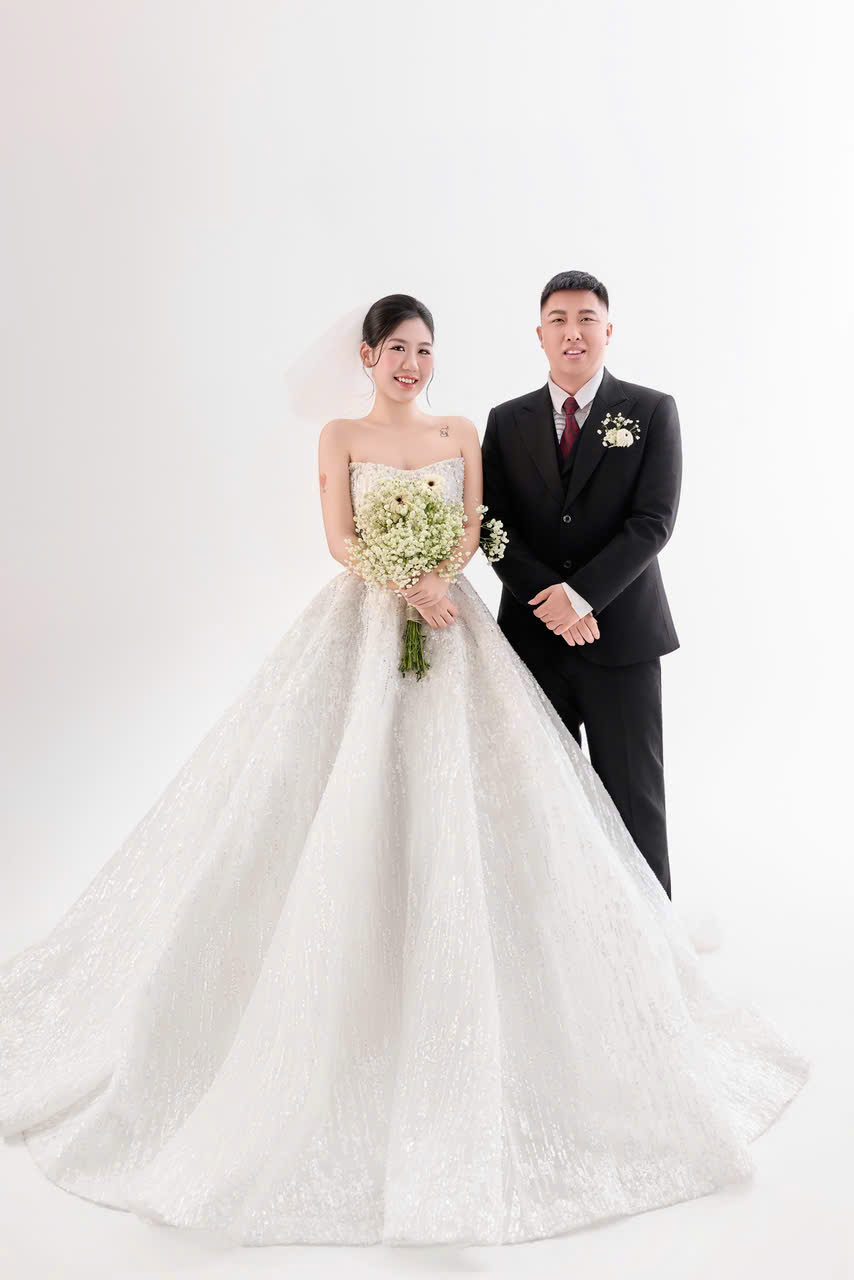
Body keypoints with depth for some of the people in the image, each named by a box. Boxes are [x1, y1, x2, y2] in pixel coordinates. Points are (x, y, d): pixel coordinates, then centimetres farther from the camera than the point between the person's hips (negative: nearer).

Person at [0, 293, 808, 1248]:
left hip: (450, 628, 2)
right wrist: (409, 583, -18)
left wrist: (430, 572, -16)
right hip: (361, 630, -1)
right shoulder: (341, 436, 7)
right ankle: (342, 1009, 10)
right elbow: (340, 541, -3)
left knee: (456, 805, -2)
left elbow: (470, 533, 5)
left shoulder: (462, 435, 13)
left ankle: (462, 1020, 14)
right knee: (344, 806, -6)